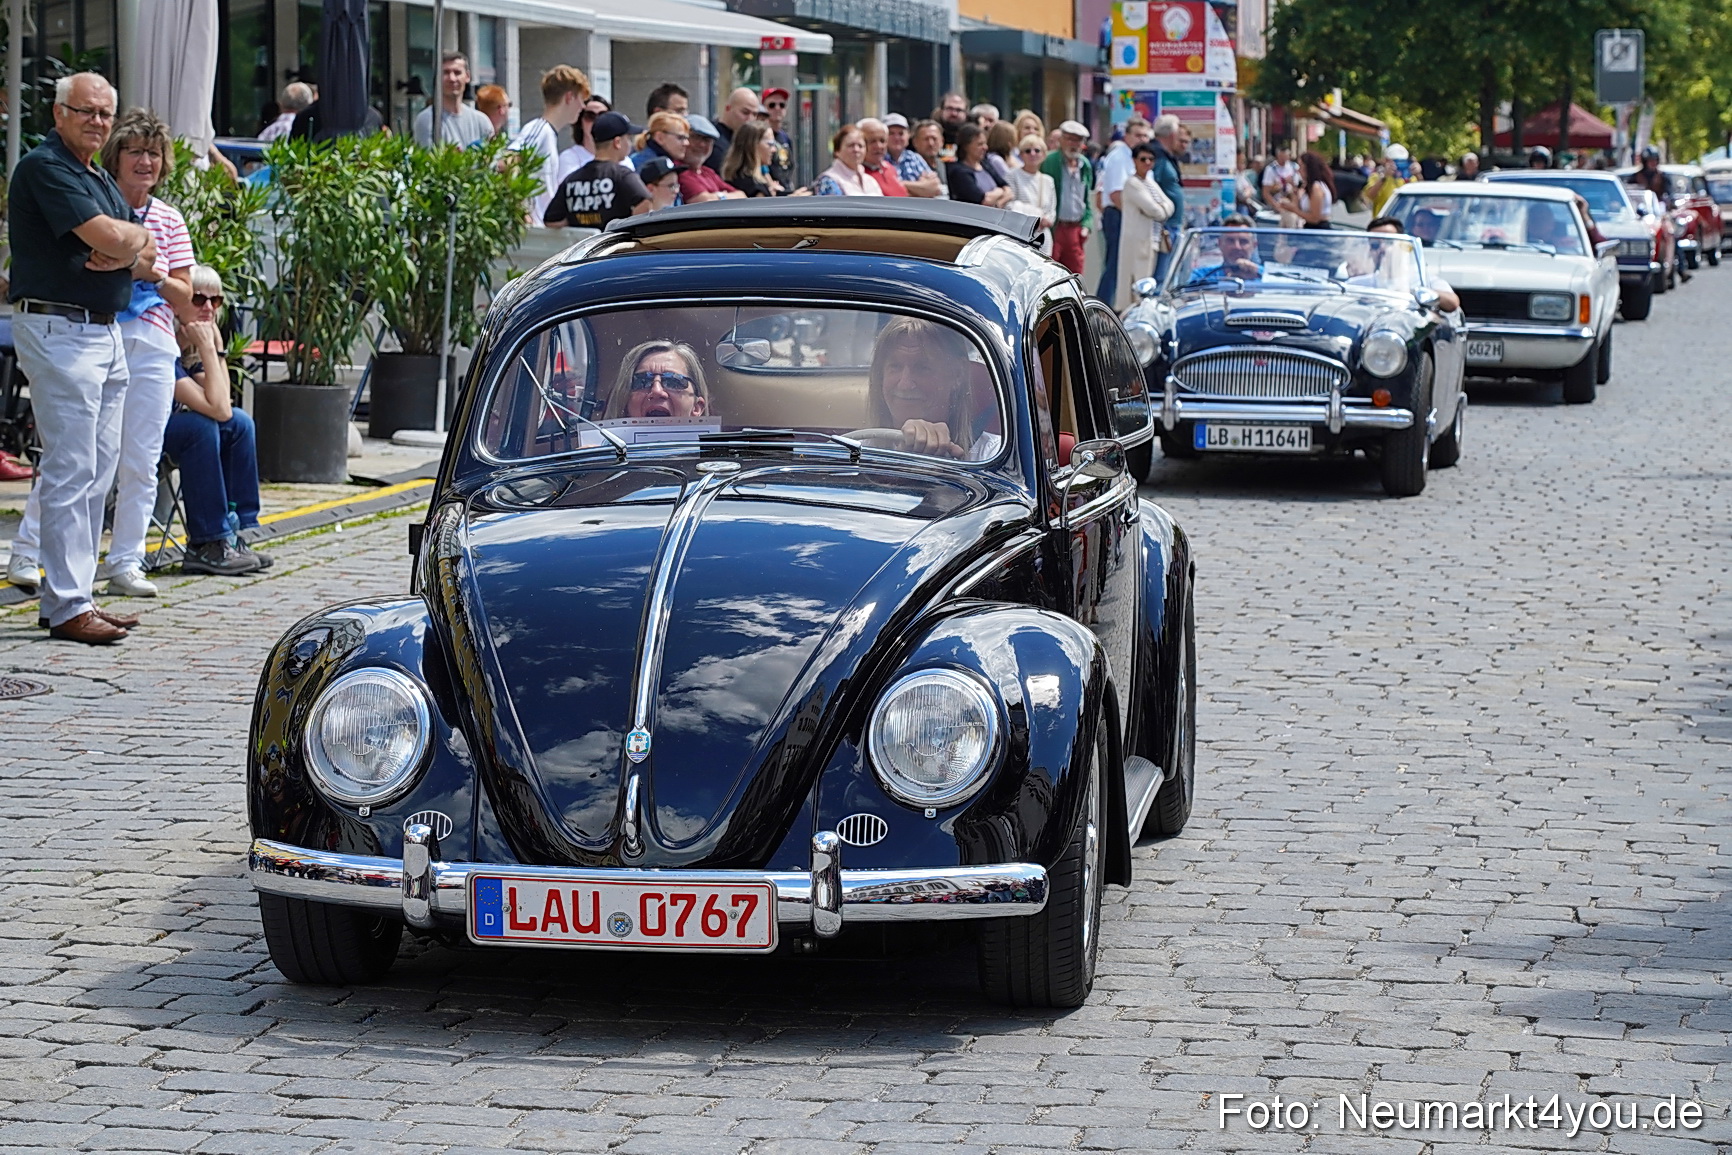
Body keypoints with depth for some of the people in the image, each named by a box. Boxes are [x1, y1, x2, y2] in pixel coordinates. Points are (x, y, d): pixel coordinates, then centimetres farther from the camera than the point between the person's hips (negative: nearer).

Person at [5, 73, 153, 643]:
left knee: (97, 474, 10)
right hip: (59, 331, -9)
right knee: (70, 472, -10)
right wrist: (136, 237, 0)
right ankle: (66, 607, -9)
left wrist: (129, 254, -9)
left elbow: (148, 259, 14)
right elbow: (108, 236, -21)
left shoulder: (97, 177, 19)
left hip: (104, 333, 10)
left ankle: (76, 595, 15)